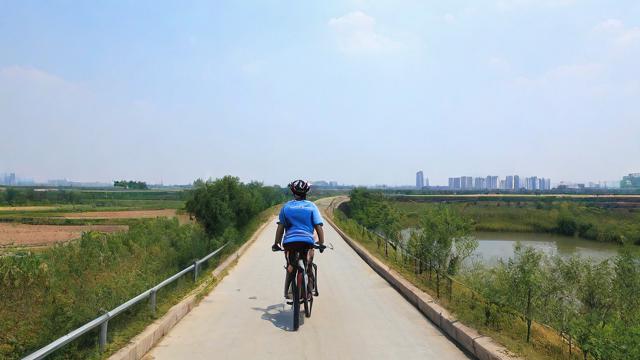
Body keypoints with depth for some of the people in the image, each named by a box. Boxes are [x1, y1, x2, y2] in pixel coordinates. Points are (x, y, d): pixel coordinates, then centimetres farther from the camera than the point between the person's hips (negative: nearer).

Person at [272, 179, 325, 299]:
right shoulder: (311, 206, 7)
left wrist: (276, 243, 14)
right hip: (306, 241, -1)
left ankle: (287, 292, 7)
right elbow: (318, 226, 0)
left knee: (290, 267, 17)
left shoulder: (286, 206, 11)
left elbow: (280, 227, 8)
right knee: (308, 267, 16)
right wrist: (321, 243, 5)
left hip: (289, 241, 2)